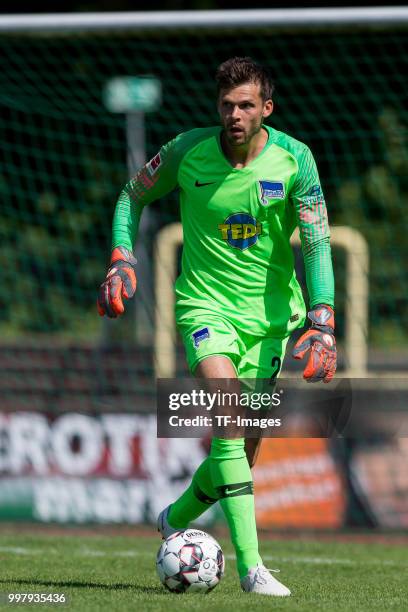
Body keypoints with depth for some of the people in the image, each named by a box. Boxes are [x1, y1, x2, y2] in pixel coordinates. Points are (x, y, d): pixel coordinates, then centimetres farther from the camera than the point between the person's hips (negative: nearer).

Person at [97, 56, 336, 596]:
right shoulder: (188, 152, -10)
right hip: (205, 303, -2)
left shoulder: (295, 159, -10)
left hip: (270, 309, 2)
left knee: (246, 447, 8)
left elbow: (317, 243, -11)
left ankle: (178, 517, 39)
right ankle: (250, 565, -27)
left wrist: (322, 325, -21)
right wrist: (122, 262, -4)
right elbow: (133, 196, 9)